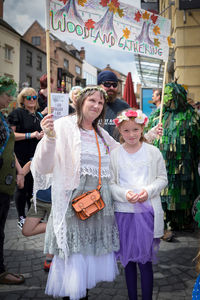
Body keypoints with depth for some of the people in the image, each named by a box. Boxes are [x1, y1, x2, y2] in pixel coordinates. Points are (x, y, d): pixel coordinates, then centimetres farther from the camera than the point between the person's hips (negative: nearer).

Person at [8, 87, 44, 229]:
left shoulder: (39, 115, 17)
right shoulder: (17, 113, -4)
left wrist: (43, 135, 6)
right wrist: (30, 135, -17)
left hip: (36, 156, 6)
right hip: (22, 157, -6)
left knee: (34, 187, 11)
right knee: (22, 187, 1)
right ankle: (21, 218, 15)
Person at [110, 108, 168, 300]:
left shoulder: (153, 152, 1)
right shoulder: (114, 155, 1)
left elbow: (162, 179, 4)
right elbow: (110, 184, 2)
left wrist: (148, 191, -13)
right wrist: (124, 194, -17)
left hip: (147, 212, -1)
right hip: (123, 212, 1)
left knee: (145, 259, 3)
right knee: (128, 259, 13)